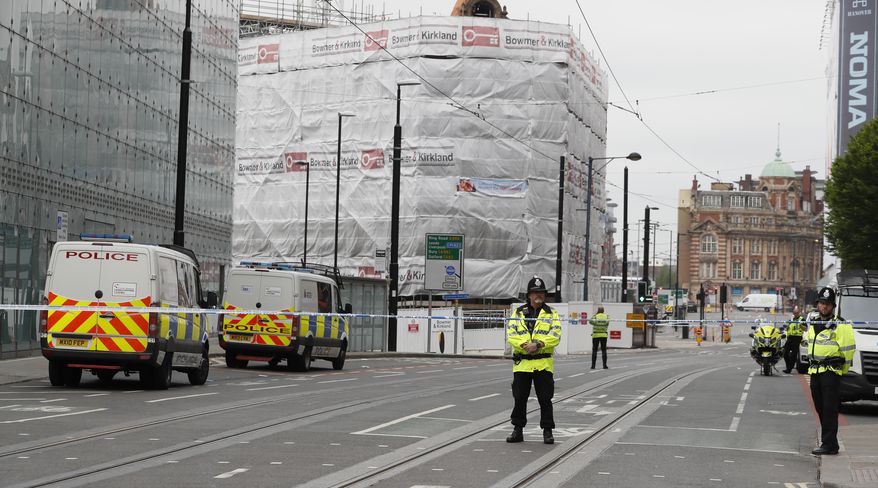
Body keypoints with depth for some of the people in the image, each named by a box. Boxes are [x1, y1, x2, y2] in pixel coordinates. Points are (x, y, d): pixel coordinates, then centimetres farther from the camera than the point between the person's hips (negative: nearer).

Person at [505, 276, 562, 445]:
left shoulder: (551, 314, 7)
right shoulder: (518, 313, 10)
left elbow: (555, 336, -6)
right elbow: (511, 334, -1)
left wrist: (538, 344, -19)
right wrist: (524, 345, -17)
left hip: (543, 364, -1)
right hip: (522, 363, 1)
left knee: (545, 399, 1)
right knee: (519, 398, 7)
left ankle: (547, 431, 9)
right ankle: (518, 430, 17)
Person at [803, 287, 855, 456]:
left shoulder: (840, 325, -9)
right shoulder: (813, 323, 14)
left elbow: (848, 348, -10)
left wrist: (842, 369, -2)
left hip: (831, 372, -7)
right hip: (814, 371, 8)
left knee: (830, 409, -9)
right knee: (820, 408, 10)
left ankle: (829, 445, -9)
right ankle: (829, 441, 19)